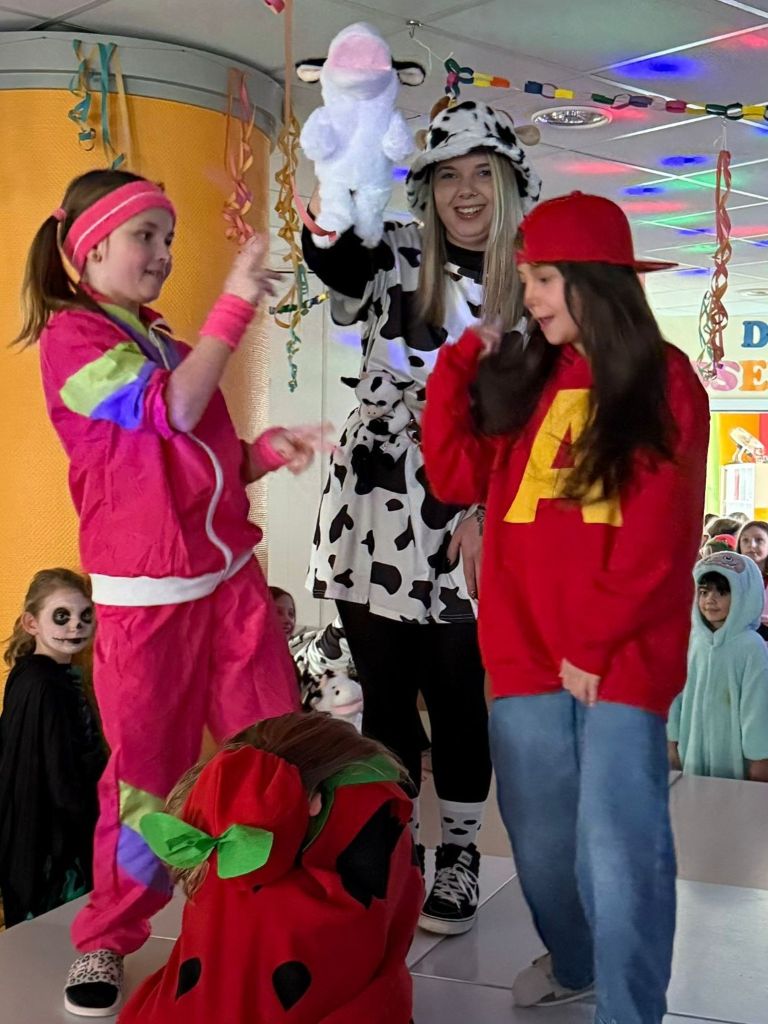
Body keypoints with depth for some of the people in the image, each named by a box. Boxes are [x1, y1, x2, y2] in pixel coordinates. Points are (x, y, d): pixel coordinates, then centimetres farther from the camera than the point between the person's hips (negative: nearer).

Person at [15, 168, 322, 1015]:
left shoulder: (166, 344, 16)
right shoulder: (70, 335, -6)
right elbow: (171, 410, -20)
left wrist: (265, 450, 0)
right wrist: (236, 303, -17)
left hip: (232, 580, 7)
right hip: (145, 597, -6)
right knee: (145, 771, 4)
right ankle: (106, 939, 23)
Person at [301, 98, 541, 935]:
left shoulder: (534, 291, 2)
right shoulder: (392, 264, 2)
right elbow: (328, 253, -21)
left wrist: (489, 512, -8)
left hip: (466, 526, -1)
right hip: (374, 514, 1)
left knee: (458, 699, 7)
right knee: (385, 696, 10)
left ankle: (459, 857, 26)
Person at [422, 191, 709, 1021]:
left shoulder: (663, 384, -3)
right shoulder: (523, 380, 14)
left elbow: (658, 541, -9)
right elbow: (455, 478, 5)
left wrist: (593, 646, -12)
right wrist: (462, 360, 1)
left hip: (619, 659, -5)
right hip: (525, 650, 5)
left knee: (616, 846, -5)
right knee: (539, 833, 16)